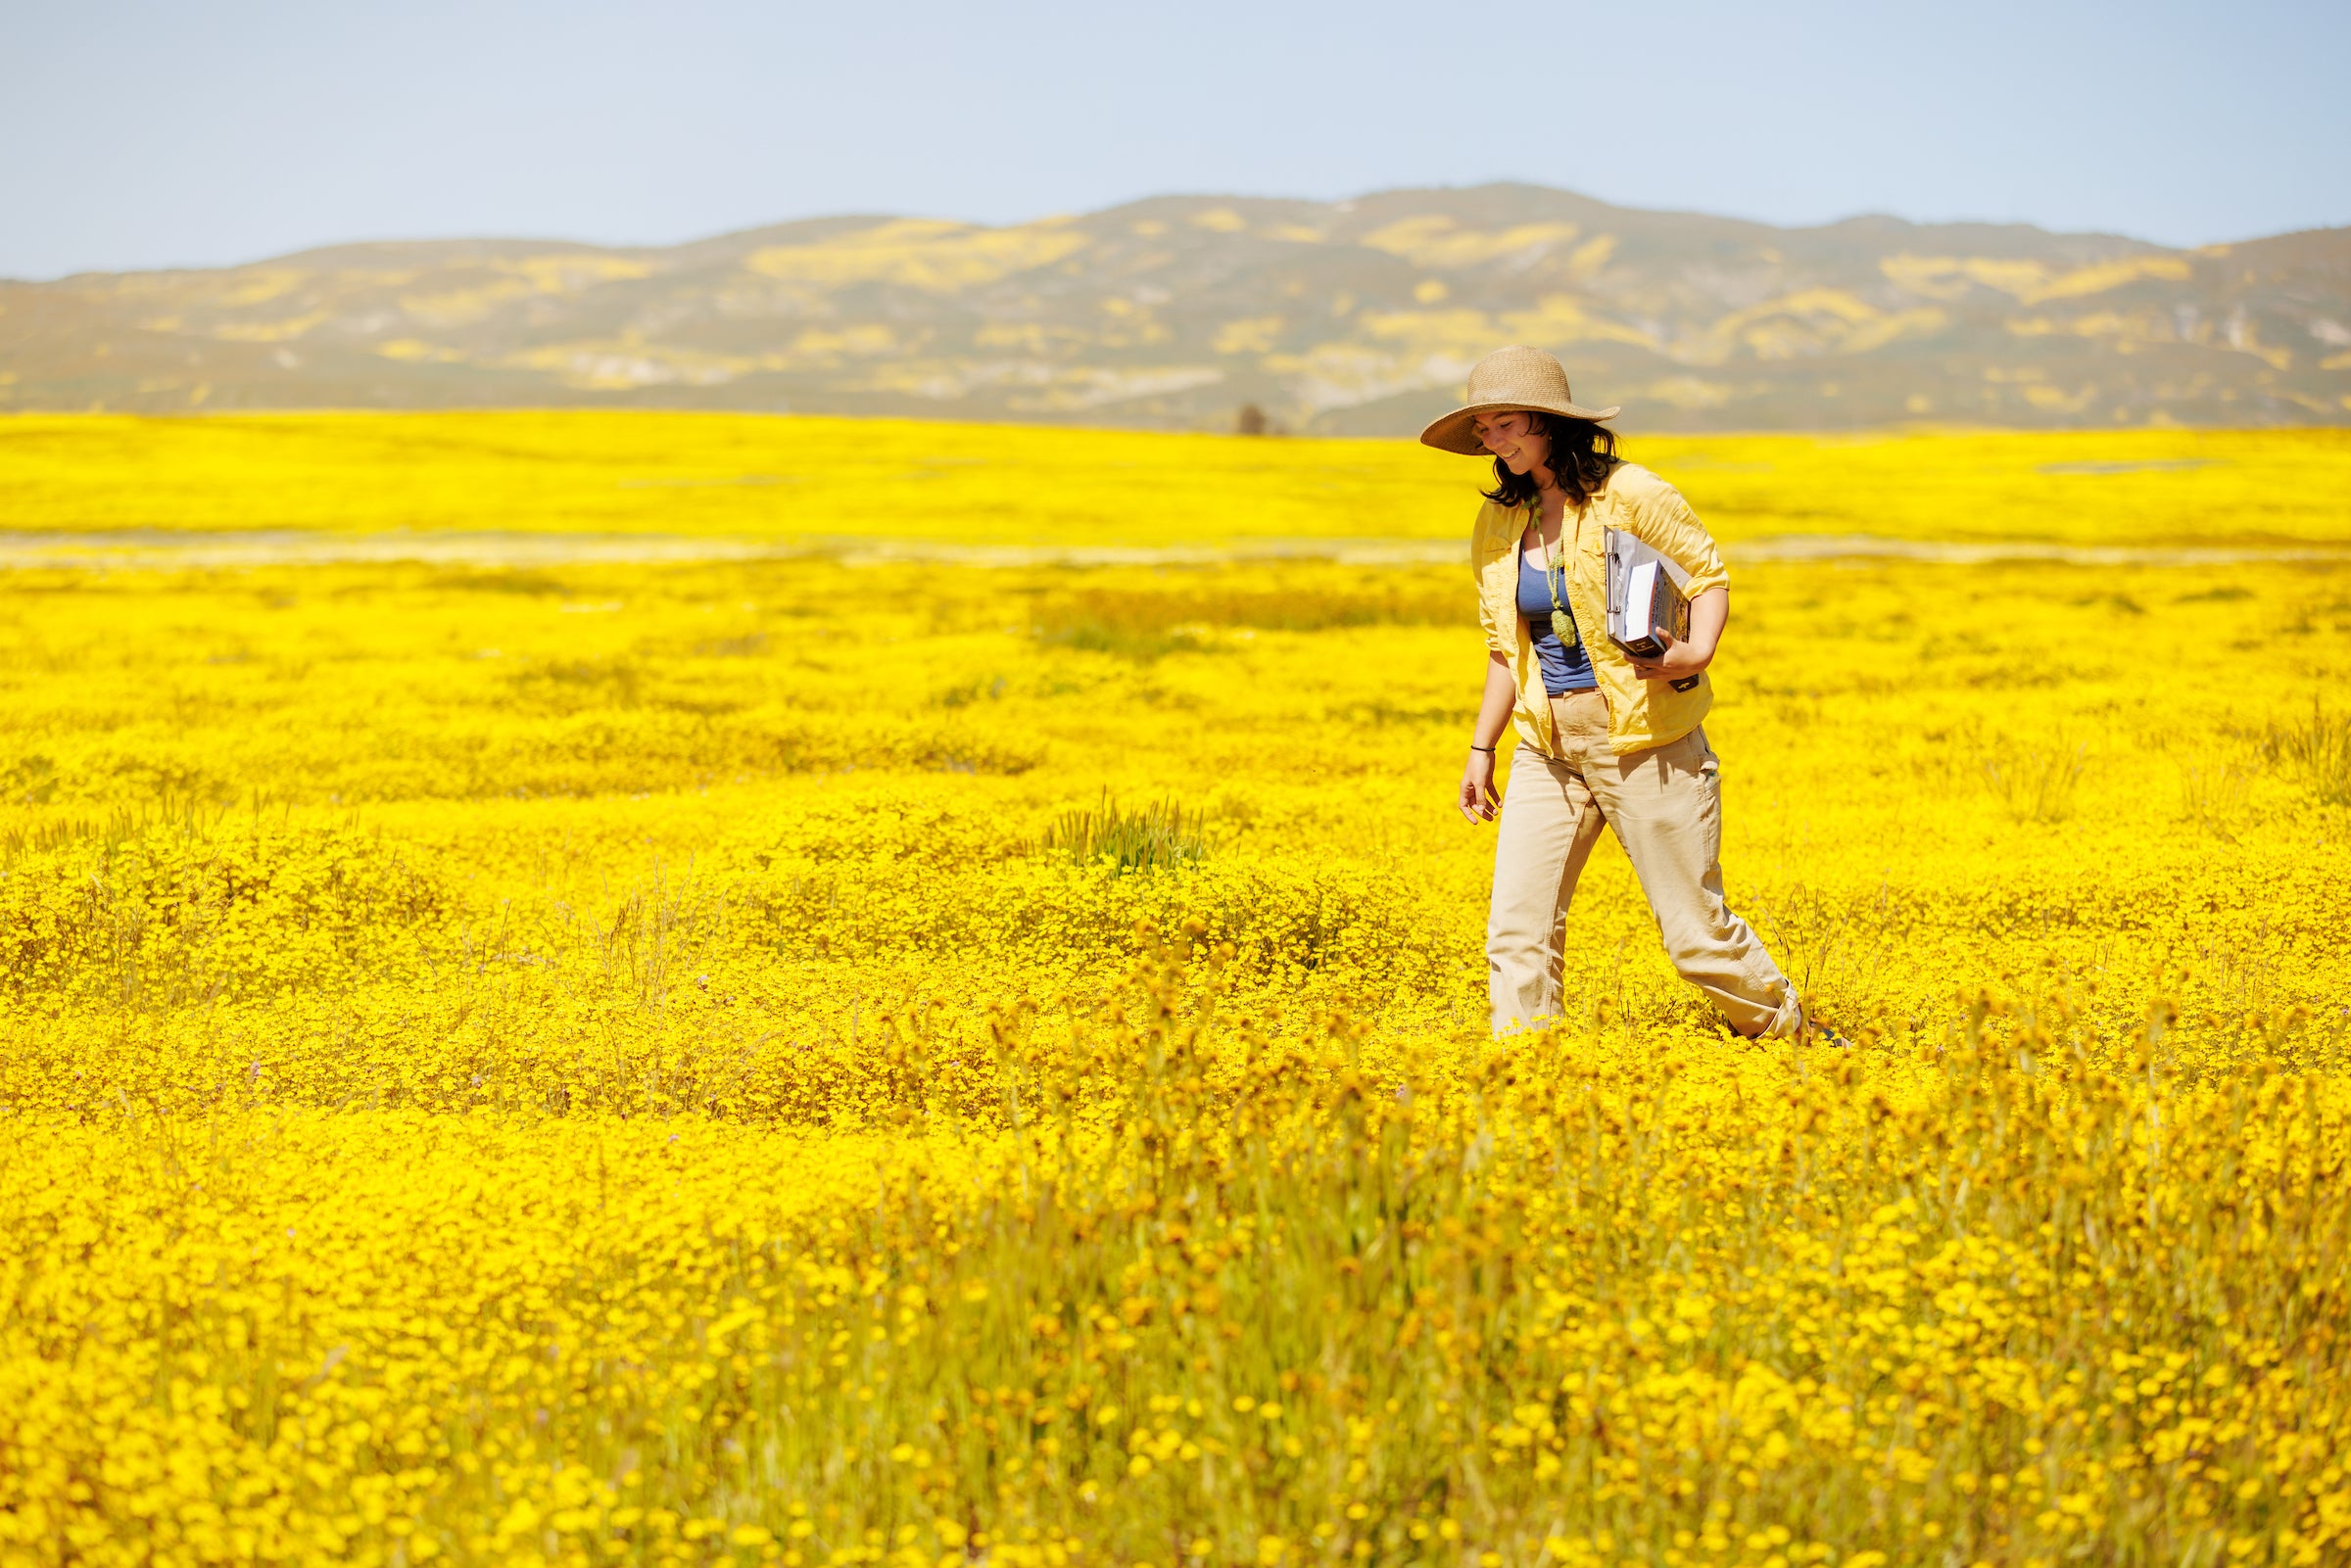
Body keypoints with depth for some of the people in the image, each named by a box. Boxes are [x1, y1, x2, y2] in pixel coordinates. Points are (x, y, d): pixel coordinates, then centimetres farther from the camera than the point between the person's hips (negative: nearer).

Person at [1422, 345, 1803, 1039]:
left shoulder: (1630, 494, -9)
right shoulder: (1498, 524, 8)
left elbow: (1708, 577, -2)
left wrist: (1697, 651, -21)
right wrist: (1481, 749, 17)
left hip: (1645, 743, -5)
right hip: (1548, 750, 5)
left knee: (1694, 929, 1)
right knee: (1517, 929, -5)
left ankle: (1789, 1033, 24)